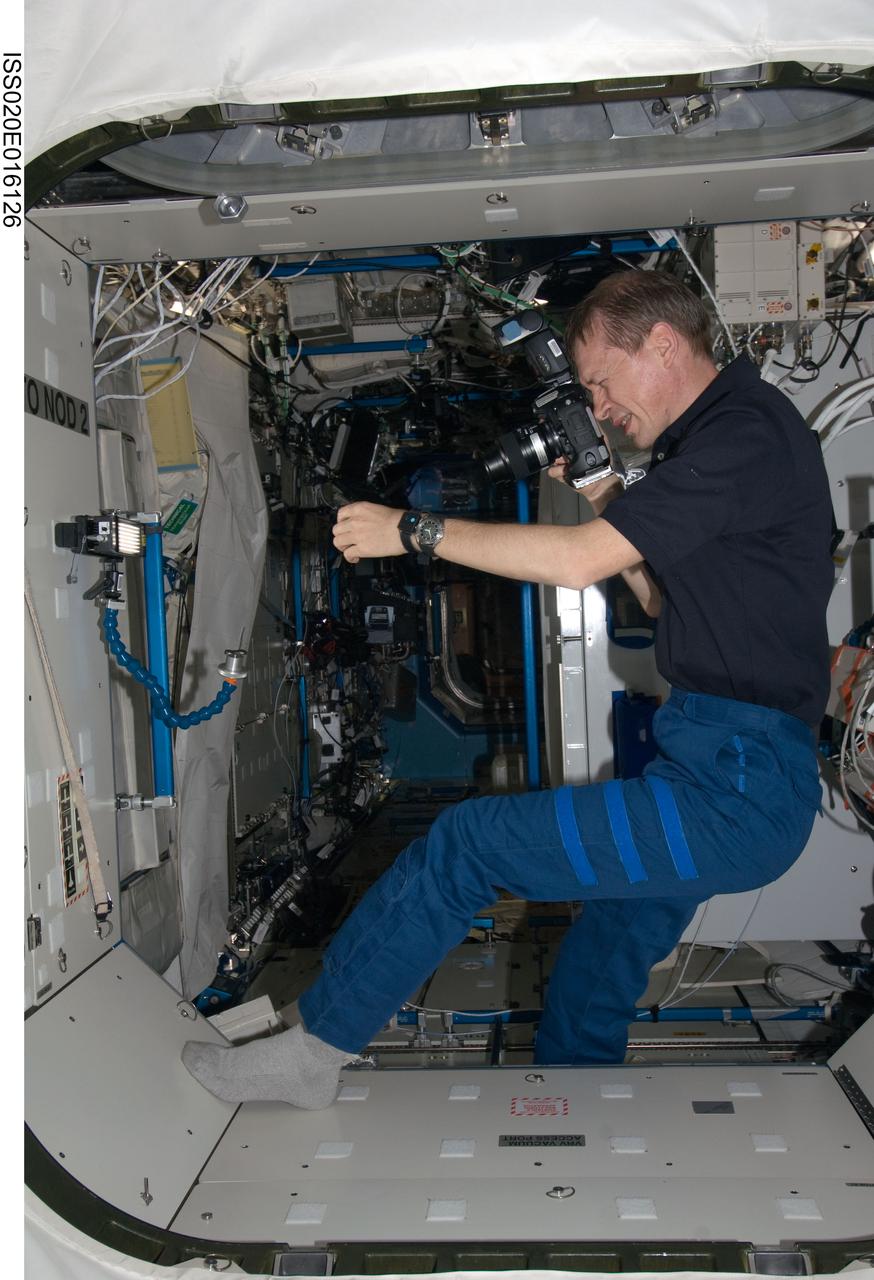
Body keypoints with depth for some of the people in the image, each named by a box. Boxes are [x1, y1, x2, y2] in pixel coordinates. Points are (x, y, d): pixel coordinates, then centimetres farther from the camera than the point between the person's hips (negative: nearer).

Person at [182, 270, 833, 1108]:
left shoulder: (748, 432, -14)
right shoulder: (714, 438, 18)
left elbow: (577, 563, -20)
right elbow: (668, 604, 24)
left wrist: (413, 529, -11)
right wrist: (609, 516, 9)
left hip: (734, 793, -10)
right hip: (723, 768, 10)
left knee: (464, 845, -9)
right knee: (592, 990, 18)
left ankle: (308, 1054, 5)